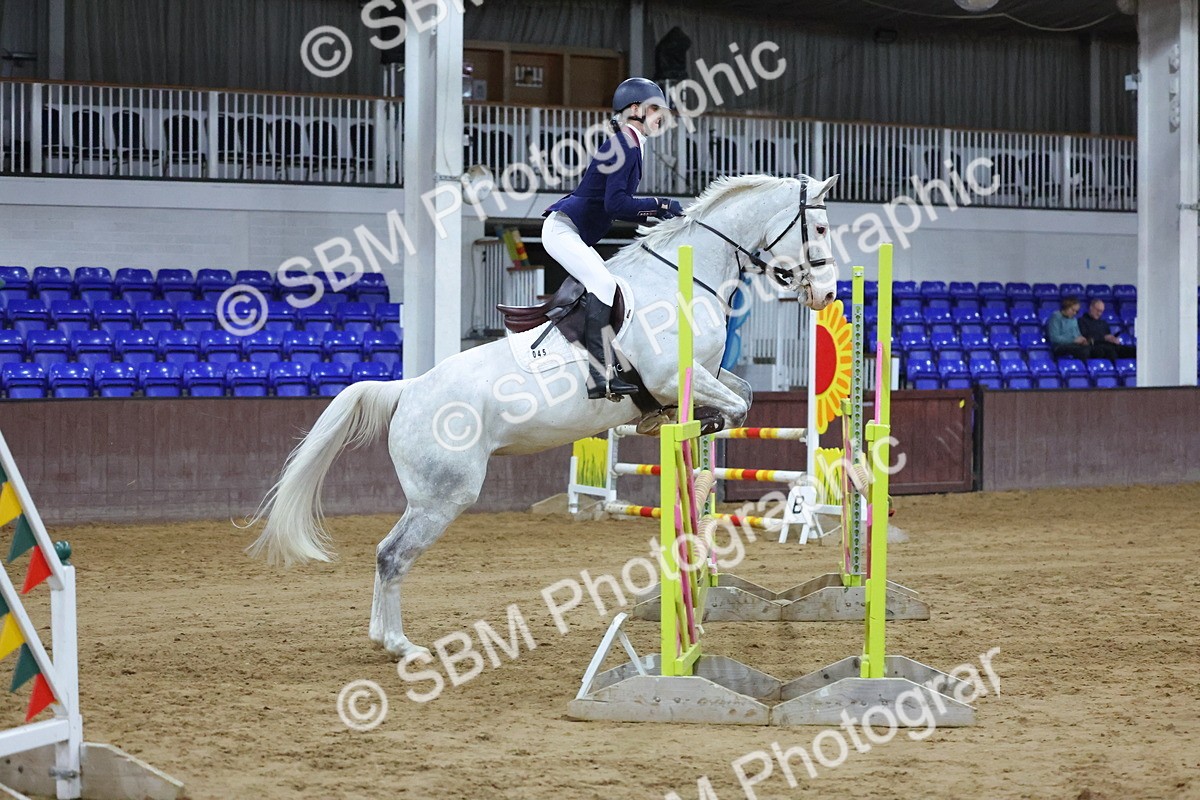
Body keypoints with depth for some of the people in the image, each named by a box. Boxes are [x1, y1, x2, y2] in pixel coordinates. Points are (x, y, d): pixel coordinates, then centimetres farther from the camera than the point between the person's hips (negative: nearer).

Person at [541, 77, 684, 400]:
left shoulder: (629, 146, 17)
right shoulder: (624, 145, -14)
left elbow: (617, 205, 20)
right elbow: (615, 204, -22)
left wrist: (654, 213, 9)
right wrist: (659, 204, -14)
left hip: (576, 236, 11)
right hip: (562, 229, -11)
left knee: (605, 287, 10)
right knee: (604, 285, -25)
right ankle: (600, 376, -33)